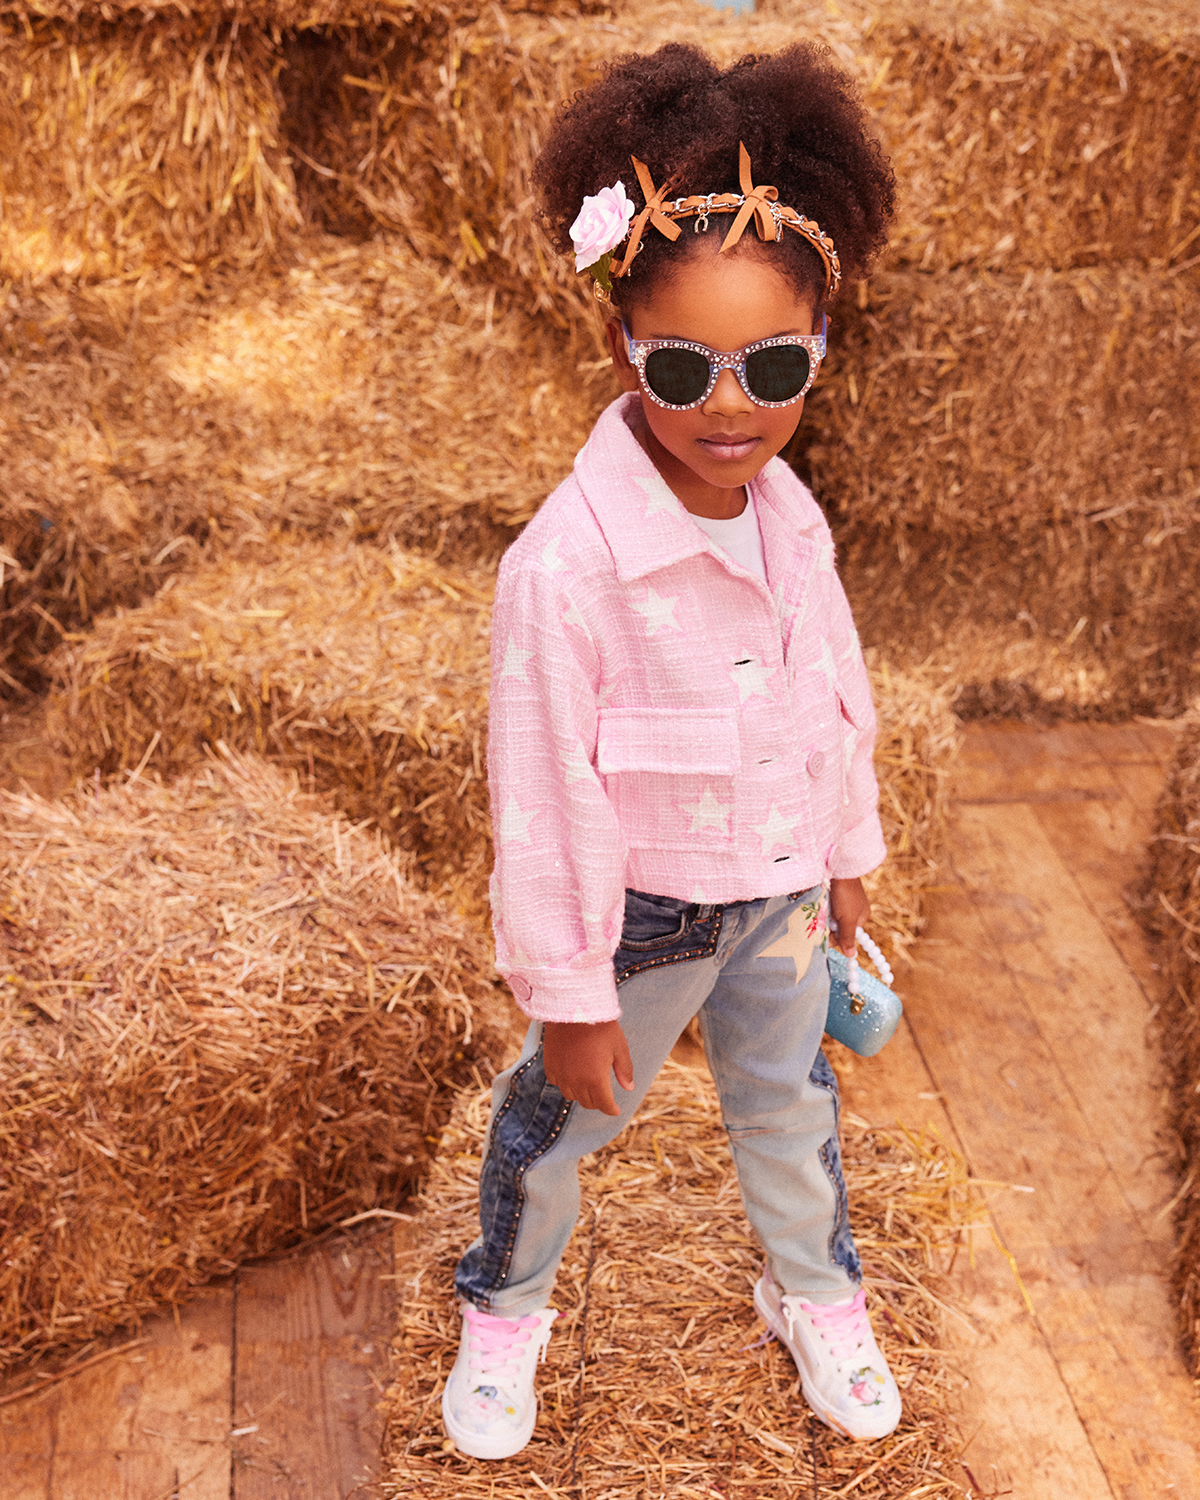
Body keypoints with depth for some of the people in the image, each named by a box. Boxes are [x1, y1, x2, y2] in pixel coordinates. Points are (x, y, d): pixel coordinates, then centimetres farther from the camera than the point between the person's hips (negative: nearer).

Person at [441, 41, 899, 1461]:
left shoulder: (786, 512, -12)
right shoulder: (567, 560, -31)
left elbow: (838, 693, 3)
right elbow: (545, 794, -24)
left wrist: (845, 853, 14)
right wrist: (567, 996, -16)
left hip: (779, 887, 5)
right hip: (645, 911, -5)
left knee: (789, 1100, 26)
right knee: (565, 1115, 20)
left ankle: (815, 1292, 55)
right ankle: (504, 1307, 49)